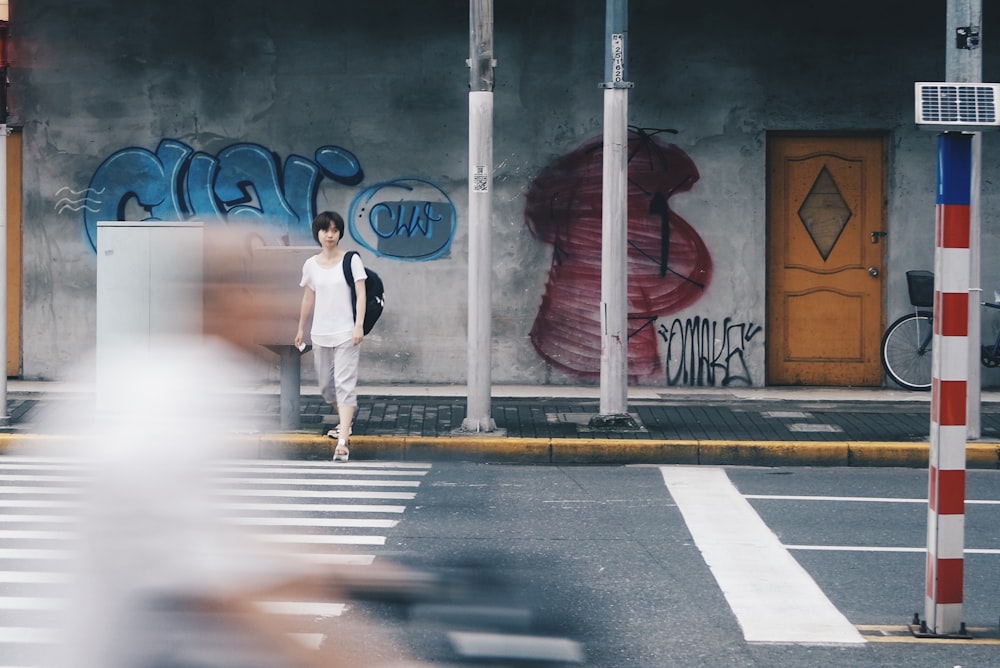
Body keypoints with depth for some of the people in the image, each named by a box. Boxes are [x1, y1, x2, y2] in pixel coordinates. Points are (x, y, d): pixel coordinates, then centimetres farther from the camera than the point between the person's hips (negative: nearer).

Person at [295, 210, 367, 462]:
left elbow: (361, 294, -7)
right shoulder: (311, 265, 6)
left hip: (346, 333, -5)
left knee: (344, 385, -13)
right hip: (320, 334, 5)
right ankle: (346, 419, 42)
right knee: (326, 385, 15)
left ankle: (342, 442, -19)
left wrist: (359, 325, -17)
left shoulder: (351, 260, -5)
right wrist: (301, 329, 19)